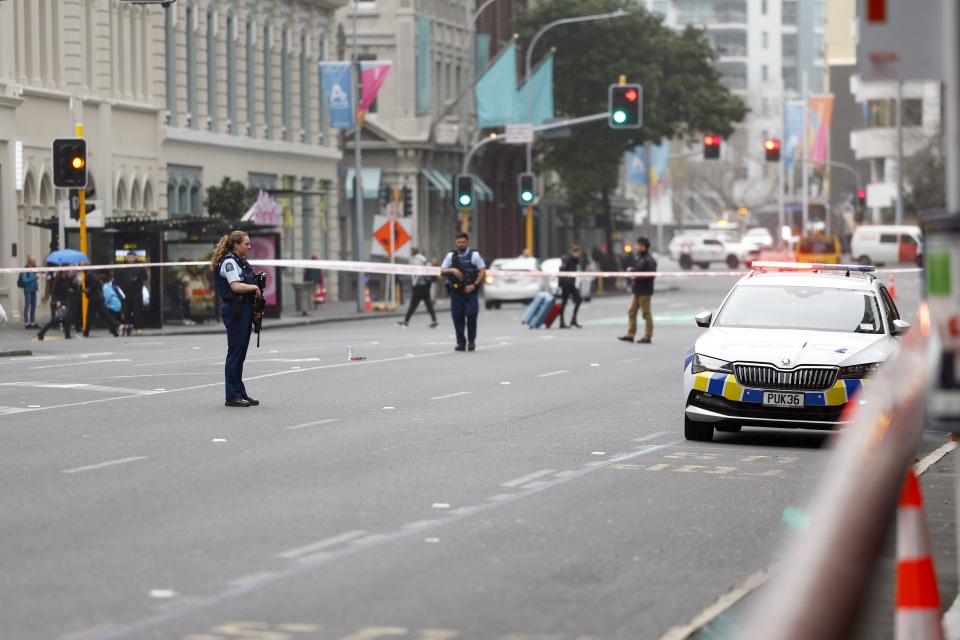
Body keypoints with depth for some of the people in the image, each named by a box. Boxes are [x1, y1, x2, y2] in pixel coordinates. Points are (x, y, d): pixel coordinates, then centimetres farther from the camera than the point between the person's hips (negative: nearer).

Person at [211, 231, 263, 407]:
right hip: (234, 311, -10)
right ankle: (232, 396, -4)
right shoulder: (229, 262, -12)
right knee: (235, 353, -7)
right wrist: (255, 287, -10)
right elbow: (236, 286, -24)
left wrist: (255, 309, 12)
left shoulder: (242, 263, 18)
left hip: (244, 310, 10)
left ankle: (240, 393, 17)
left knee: (241, 354, 12)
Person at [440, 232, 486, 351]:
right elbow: (442, 272, 7)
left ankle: (471, 340, 6)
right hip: (456, 291, 2)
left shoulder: (474, 255, 3)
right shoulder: (451, 256, 10)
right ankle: (461, 343, 6)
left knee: (471, 315, -11)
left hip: (470, 291, -2)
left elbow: (483, 272, -1)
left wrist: (474, 285, -12)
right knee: (457, 317, -1)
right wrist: (452, 270, -13)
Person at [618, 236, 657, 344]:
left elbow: (651, 275, -22)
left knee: (646, 313, -2)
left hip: (644, 291, -9)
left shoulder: (649, 260, -15)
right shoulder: (637, 257, 13)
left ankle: (647, 336, 3)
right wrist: (629, 270, 1)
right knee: (631, 312, 10)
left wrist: (637, 277, -20)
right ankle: (630, 334, 14)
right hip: (637, 290, 9)